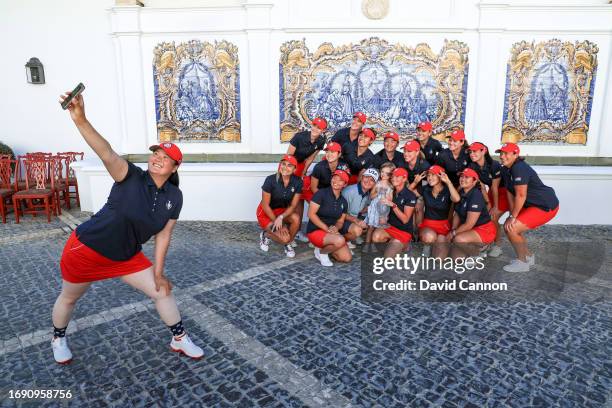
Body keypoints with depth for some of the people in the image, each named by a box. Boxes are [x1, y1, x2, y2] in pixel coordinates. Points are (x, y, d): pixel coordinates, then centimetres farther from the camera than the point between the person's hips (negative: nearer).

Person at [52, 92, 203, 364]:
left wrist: (158, 274, -3)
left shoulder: (174, 197, -9)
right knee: (69, 298, 19)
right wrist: (80, 121, -56)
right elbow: (107, 153, -40)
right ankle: (58, 339, 51)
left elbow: (163, 235, -4)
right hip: (86, 250, -3)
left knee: (162, 291, 4)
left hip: (127, 257, 4)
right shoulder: (131, 177, -21)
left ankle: (179, 339, 26)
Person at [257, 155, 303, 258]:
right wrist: (278, 223, -18)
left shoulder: (297, 182, -14)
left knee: (296, 218, -30)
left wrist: (281, 218, -27)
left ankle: (288, 244, -2)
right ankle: (266, 234, 11)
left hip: (283, 210, 4)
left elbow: (293, 205, -11)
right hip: (266, 212, -4)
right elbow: (265, 205, -18)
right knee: (284, 238, -23)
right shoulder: (271, 180, -24)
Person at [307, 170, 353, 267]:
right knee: (340, 240, -34)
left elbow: (340, 221, 12)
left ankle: (325, 247, 13)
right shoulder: (322, 193, -10)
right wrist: (326, 228, -20)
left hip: (332, 233, 7)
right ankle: (321, 252, -5)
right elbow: (311, 214, -15)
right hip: (315, 230, -6)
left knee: (347, 258, -11)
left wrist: (336, 228, -13)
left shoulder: (344, 202, 8)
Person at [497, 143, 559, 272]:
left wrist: (513, 217, -18)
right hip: (532, 204, 10)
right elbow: (510, 194, 6)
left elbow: (521, 195, -25)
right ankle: (528, 257, 29)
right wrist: (512, 215, -1)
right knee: (509, 226, 14)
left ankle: (522, 262, 1)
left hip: (546, 206, -10)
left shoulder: (519, 168, -23)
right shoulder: (506, 170, 7)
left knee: (511, 228, -17)